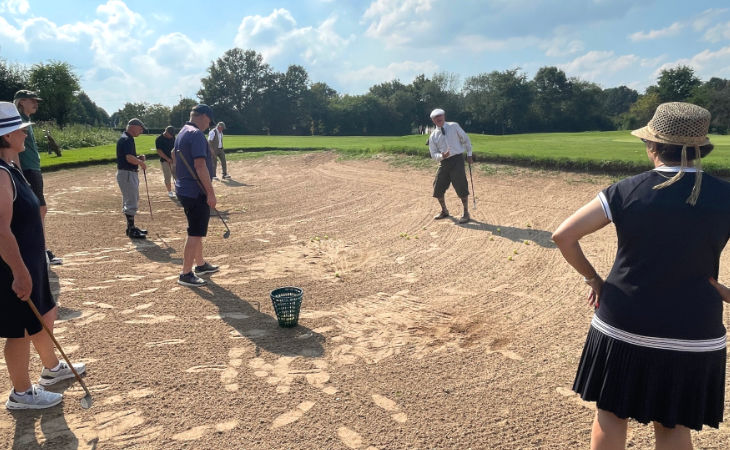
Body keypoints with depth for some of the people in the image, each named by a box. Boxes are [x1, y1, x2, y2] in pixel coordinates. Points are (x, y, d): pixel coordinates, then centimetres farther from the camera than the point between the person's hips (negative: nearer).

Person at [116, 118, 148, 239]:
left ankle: (131, 227, 26)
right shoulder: (126, 139, -17)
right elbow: (129, 158, -28)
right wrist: (141, 162, -12)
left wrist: (139, 158, 7)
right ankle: (131, 230, 1)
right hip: (127, 174, -11)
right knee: (131, 202, -6)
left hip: (130, 173, 11)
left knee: (133, 201, 17)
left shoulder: (128, 138, 16)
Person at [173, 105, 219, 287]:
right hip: (196, 192, -10)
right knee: (195, 233, -4)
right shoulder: (197, 134, -16)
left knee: (197, 230, 22)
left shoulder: (182, 133, 16)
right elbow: (200, 165, -24)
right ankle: (186, 274, 2)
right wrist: (210, 193, -21)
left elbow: (175, 158, 23)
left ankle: (200, 264, 35)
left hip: (184, 189, 10)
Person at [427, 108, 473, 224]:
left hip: (457, 159, -3)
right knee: (438, 188, 5)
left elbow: (465, 139, 7)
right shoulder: (433, 136, 5)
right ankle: (444, 211, 28)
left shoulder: (454, 126, 0)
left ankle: (466, 213, 8)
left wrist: (469, 154, 6)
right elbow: (433, 154, 3)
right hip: (443, 162, 3)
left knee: (461, 187, -7)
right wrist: (441, 156, -18)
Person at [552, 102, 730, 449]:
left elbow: (563, 236, -11)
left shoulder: (626, 191, -10)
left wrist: (593, 279, 0)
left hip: (623, 329, -1)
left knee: (612, 413, 18)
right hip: (692, 336, 1)